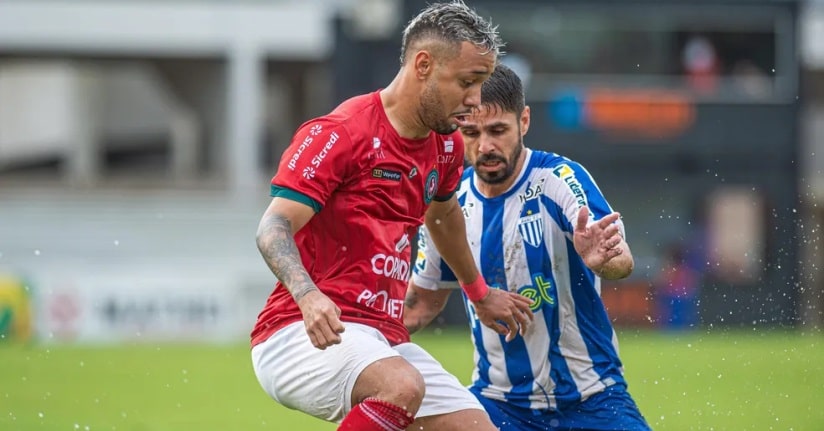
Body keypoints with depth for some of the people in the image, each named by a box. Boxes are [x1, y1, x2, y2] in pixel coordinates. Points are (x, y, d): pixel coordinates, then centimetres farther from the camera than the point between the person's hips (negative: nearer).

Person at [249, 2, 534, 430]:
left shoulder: (445, 144, 12)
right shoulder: (340, 134, -12)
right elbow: (274, 227, -19)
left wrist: (479, 293, 47)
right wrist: (309, 296, -37)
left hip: (385, 339, 8)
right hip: (312, 331, -8)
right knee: (403, 386, -36)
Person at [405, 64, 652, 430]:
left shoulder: (559, 178, -14)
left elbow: (622, 261, -30)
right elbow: (423, 302, 15)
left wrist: (602, 258, -53)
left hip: (591, 400, -3)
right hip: (497, 398, 3)